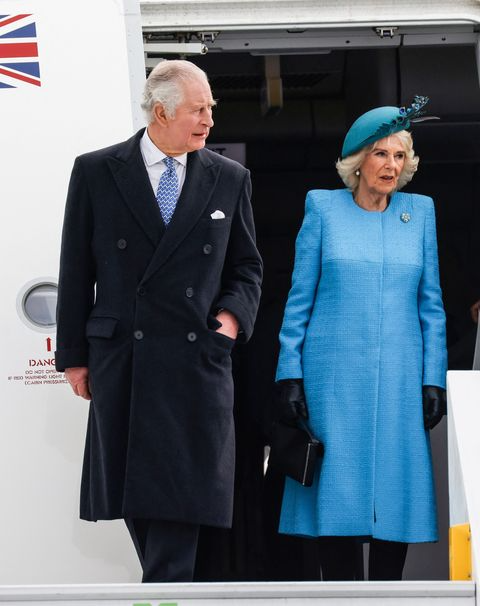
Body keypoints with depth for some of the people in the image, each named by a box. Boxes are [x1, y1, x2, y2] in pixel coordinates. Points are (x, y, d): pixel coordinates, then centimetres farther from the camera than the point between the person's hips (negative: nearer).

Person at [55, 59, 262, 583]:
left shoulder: (229, 179, 8)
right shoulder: (96, 172, 2)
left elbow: (245, 267, 15)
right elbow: (76, 271, 5)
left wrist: (232, 314, -4)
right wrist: (74, 354, 4)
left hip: (197, 363, 0)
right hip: (120, 361, 0)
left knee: (182, 499, -5)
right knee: (131, 490, 6)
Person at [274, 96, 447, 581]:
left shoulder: (420, 210, 8)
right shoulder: (323, 206, 3)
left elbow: (431, 304, 9)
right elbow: (299, 299, 4)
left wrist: (434, 379, 3)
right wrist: (289, 374, -2)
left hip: (399, 377, 2)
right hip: (333, 376, -2)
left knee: (396, 489, 1)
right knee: (336, 486, 0)